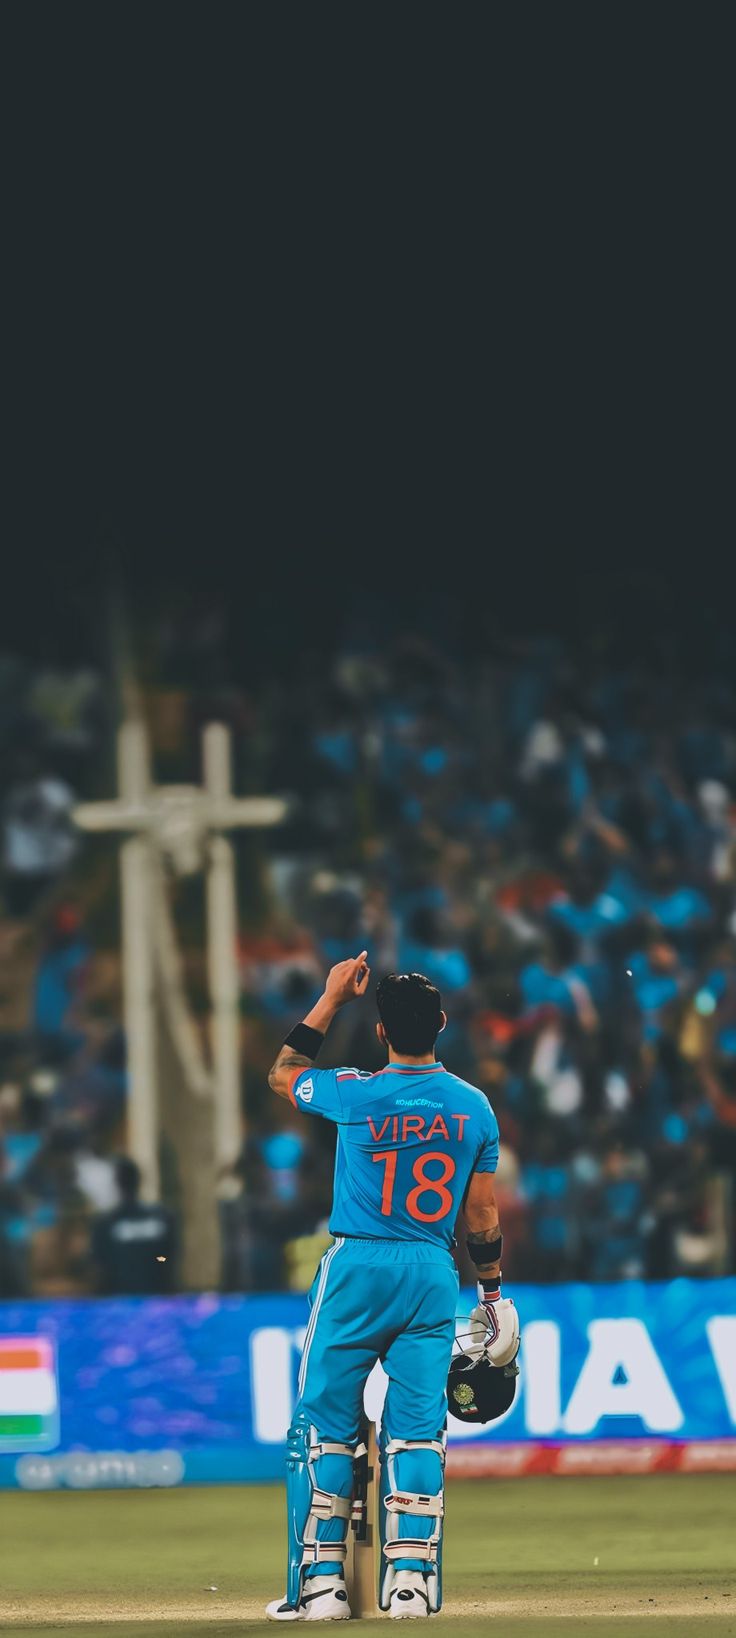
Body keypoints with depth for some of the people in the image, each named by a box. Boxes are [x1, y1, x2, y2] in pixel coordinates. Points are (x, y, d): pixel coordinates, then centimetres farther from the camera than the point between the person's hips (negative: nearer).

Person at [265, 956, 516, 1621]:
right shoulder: (474, 1107, -1)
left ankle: (322, 1582, 0)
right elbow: (482, 1214, 6)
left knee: (324, 1423, 4)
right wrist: (492, 1290, 17)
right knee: (418, 1427, 4)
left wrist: (332, 998, 13)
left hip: (356, 1270, -3)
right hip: (433, 1275, 3)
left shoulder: (357, 1095, -11)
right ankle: (411, 1578, -4)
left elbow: (284, 1074, 10)